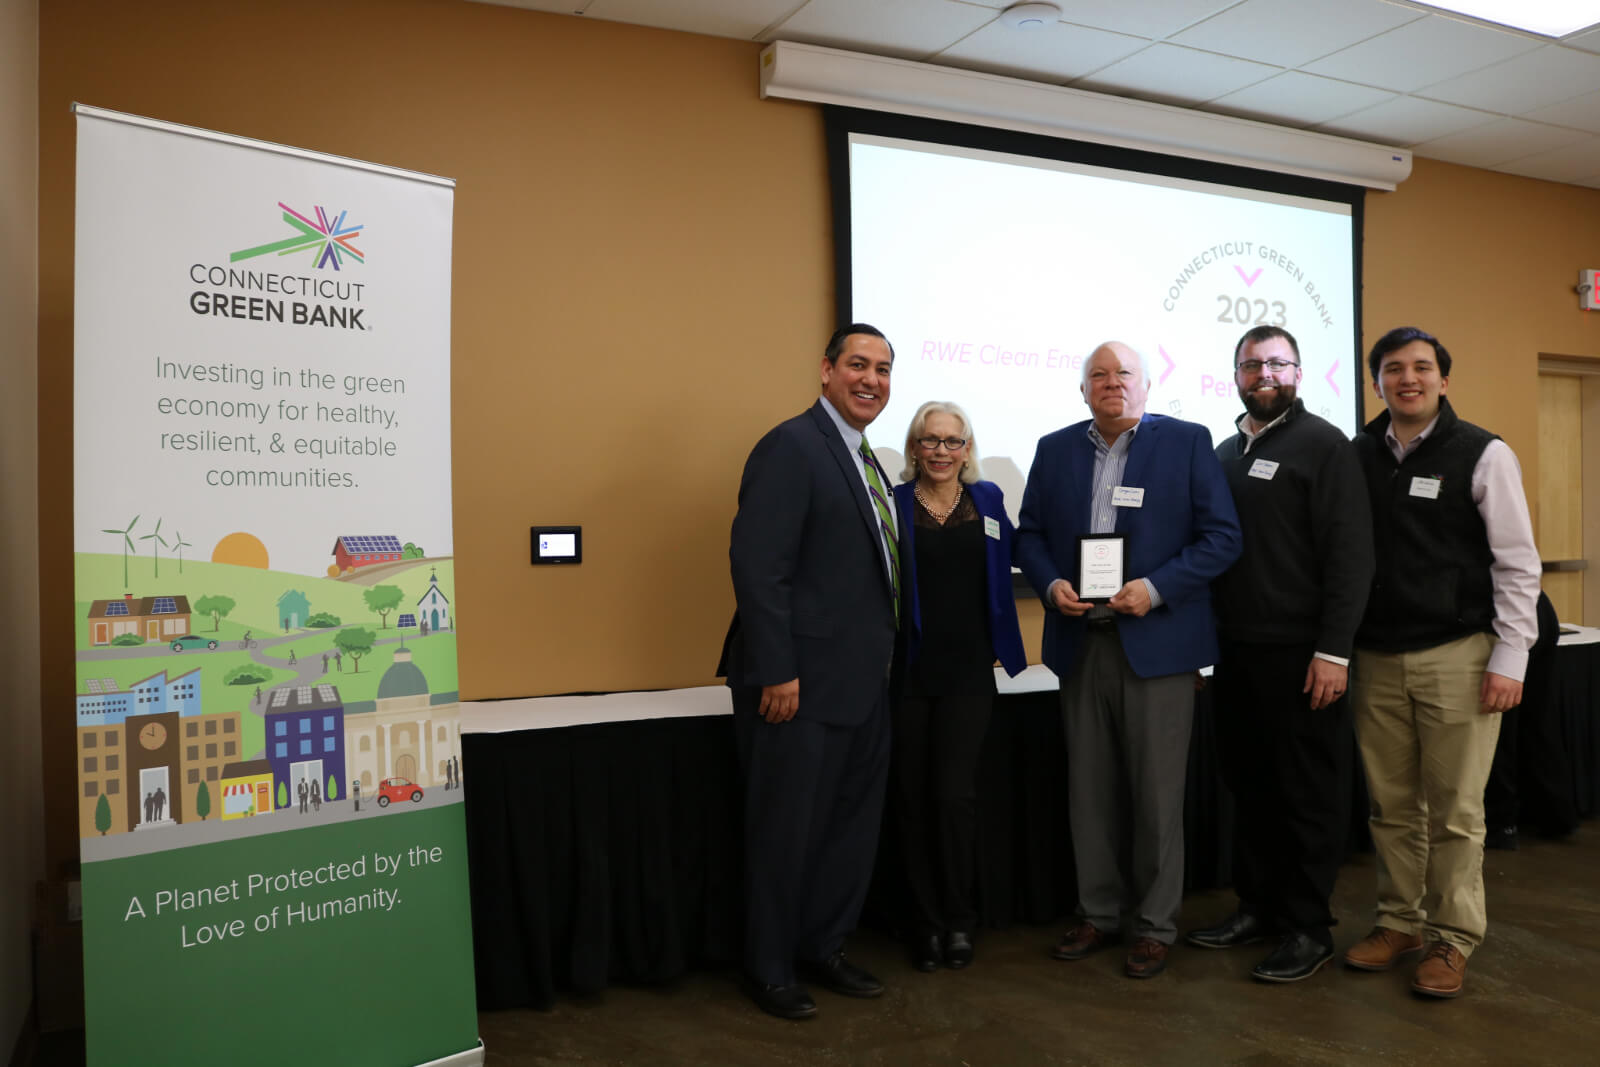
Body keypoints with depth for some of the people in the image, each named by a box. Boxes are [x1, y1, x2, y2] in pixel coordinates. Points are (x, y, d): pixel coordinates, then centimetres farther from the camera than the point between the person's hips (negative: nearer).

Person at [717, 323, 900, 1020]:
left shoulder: (866, 461, 15)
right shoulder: (791, 447, -13)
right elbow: (757, 564, -21)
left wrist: (880, 660, 12)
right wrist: (777, 672, -23)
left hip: (862, 682, 9)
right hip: (802, 684, -9)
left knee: (852, 824, 17)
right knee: (787, 829, 5)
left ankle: (823, 949, 34)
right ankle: (769, 971, 23)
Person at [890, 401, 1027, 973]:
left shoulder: (988, 499, 8)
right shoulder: (893, 503, 0)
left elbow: (1007, 562, 17)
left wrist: (1001, 645, 9)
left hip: (967, 672, 1)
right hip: (909, 669, -1)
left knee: (954, 793, -5)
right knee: (914, 798, 5)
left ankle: (959, 919, 15)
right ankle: (928, 921, 21)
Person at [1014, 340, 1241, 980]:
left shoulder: (1188, 442, 1)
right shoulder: (1055, 449, 11)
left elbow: (1222, 536, -4)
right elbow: (1029, 535, 12)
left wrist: (1155, 588, -15)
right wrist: (1050, 584, -7)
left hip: (1156, 643, -3)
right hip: (1080, 645, 3)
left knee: (1157, 795, 3)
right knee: (1089, 790, 11)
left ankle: (1155, 926, 19)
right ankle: (1098, 914, 26)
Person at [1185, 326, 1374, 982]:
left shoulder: (1323, 445, -5)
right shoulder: (1224, 455, 15)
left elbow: (1349, 554, -11)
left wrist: (1333, 650, -17)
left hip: (1300, 652, -6)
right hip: (1237, 650, 6)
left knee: (1309, 791, 3)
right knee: (1249, 782, 13)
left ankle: (1308, 928, 15)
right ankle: (1257, 906, 27)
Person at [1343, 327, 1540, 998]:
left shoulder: (1483, 455, -2)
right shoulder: (1358, 457, 8)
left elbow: (1517, 563, -3)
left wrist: (1509, 659, -8)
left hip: (1457, 658, -3)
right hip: (1376, 660, 3)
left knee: (1454, 811, 2)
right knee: (1392, 806, 10)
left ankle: (1452, 937, 16)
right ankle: (1400, 922, 24)